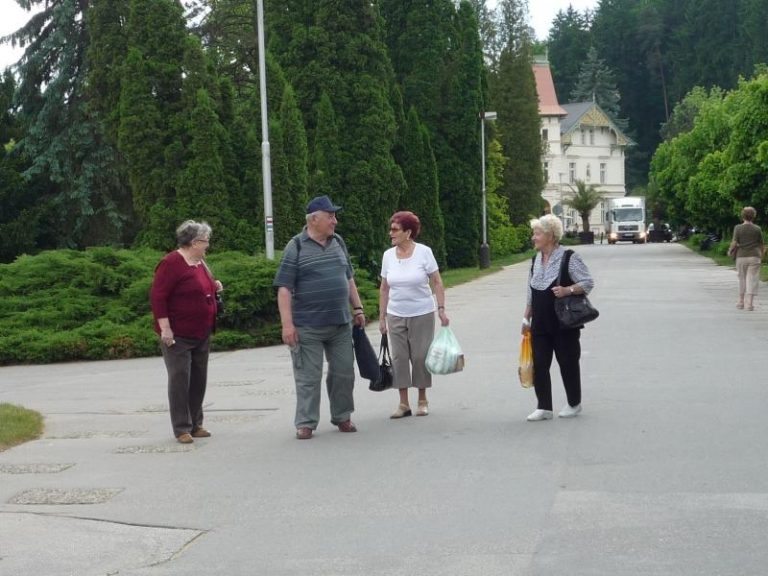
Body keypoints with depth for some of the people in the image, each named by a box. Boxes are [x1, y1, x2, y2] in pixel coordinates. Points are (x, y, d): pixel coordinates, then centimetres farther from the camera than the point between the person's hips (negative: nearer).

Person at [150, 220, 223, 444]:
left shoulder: (200, 262, 12)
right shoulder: (172, 263, -14)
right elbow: (158, 295, -18)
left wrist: (214, 286, 8)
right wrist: (165, 328, -22)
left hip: (202, 334, 9)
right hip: (178, 335, -8)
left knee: (199, 380, 11)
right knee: (180, 379, -4)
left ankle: (196, 424, 20)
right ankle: (182, 429, 1)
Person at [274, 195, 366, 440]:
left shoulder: (338, 243, 11)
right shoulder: (296, 247, -7)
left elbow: (349, 279, 21)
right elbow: (284, 288, -10)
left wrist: (357, 308, 16)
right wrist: (287, 323, -16)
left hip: (341, 324, 5)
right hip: (308, 327, -5)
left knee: (344, 372, 9)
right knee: (308, 377, -1)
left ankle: (342, 417, 23)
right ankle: (305, 423, 7)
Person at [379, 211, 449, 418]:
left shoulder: (424, 252, -8)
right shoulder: (388, 255, 2)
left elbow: (437, 283, -6)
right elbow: (384, 289, 7)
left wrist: (441, 309, -13)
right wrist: (382, 317, 6)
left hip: (422, 314, -3)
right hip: (396, 315, 3)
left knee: (420, 356, 1)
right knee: (399, 357, 1)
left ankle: (422, 401, 16)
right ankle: (403, 403, 8)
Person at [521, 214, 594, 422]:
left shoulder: (569, 258, -9)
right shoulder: (536, 260, 10)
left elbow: (588, 283, -10)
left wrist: (567, 290, -25)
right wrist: (526, 318, 17)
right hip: (540, 324, 6)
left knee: (568, 362, 5)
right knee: (539, 364, 1)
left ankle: (574, 404, 21)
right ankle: (544, 407, 7)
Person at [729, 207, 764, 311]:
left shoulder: (738, 228, -5)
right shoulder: (757, 229, -2)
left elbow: (734, 243, -9)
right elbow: (761, 244, 4)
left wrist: (731, 251, 9)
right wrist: (762, 254, 20)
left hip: (741, 256, 1)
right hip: (754, 257, -1)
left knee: (742, 279, 13)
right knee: (752, 279, 1)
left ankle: (741, 302, 18)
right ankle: (749, 303, -3)